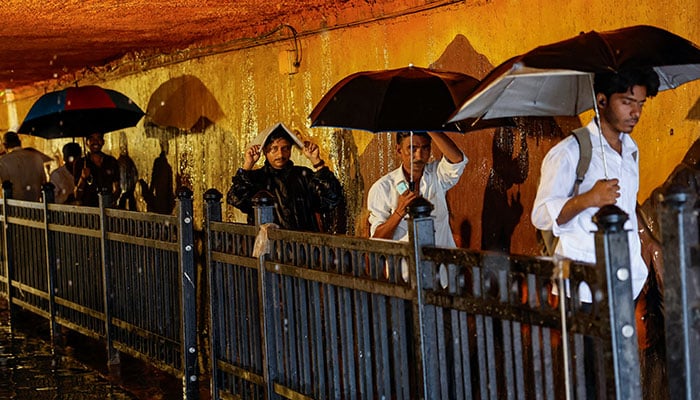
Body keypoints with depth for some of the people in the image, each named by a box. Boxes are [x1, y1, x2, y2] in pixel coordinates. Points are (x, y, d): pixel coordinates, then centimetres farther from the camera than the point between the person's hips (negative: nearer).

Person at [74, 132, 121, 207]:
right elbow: (77, 196, 3)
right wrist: (83, 178, -12)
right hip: (88, 208, -2)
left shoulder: (112, 162, 11)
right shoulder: (80, 163, 5)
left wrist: (113, 200, -3)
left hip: (108, 208, 2)